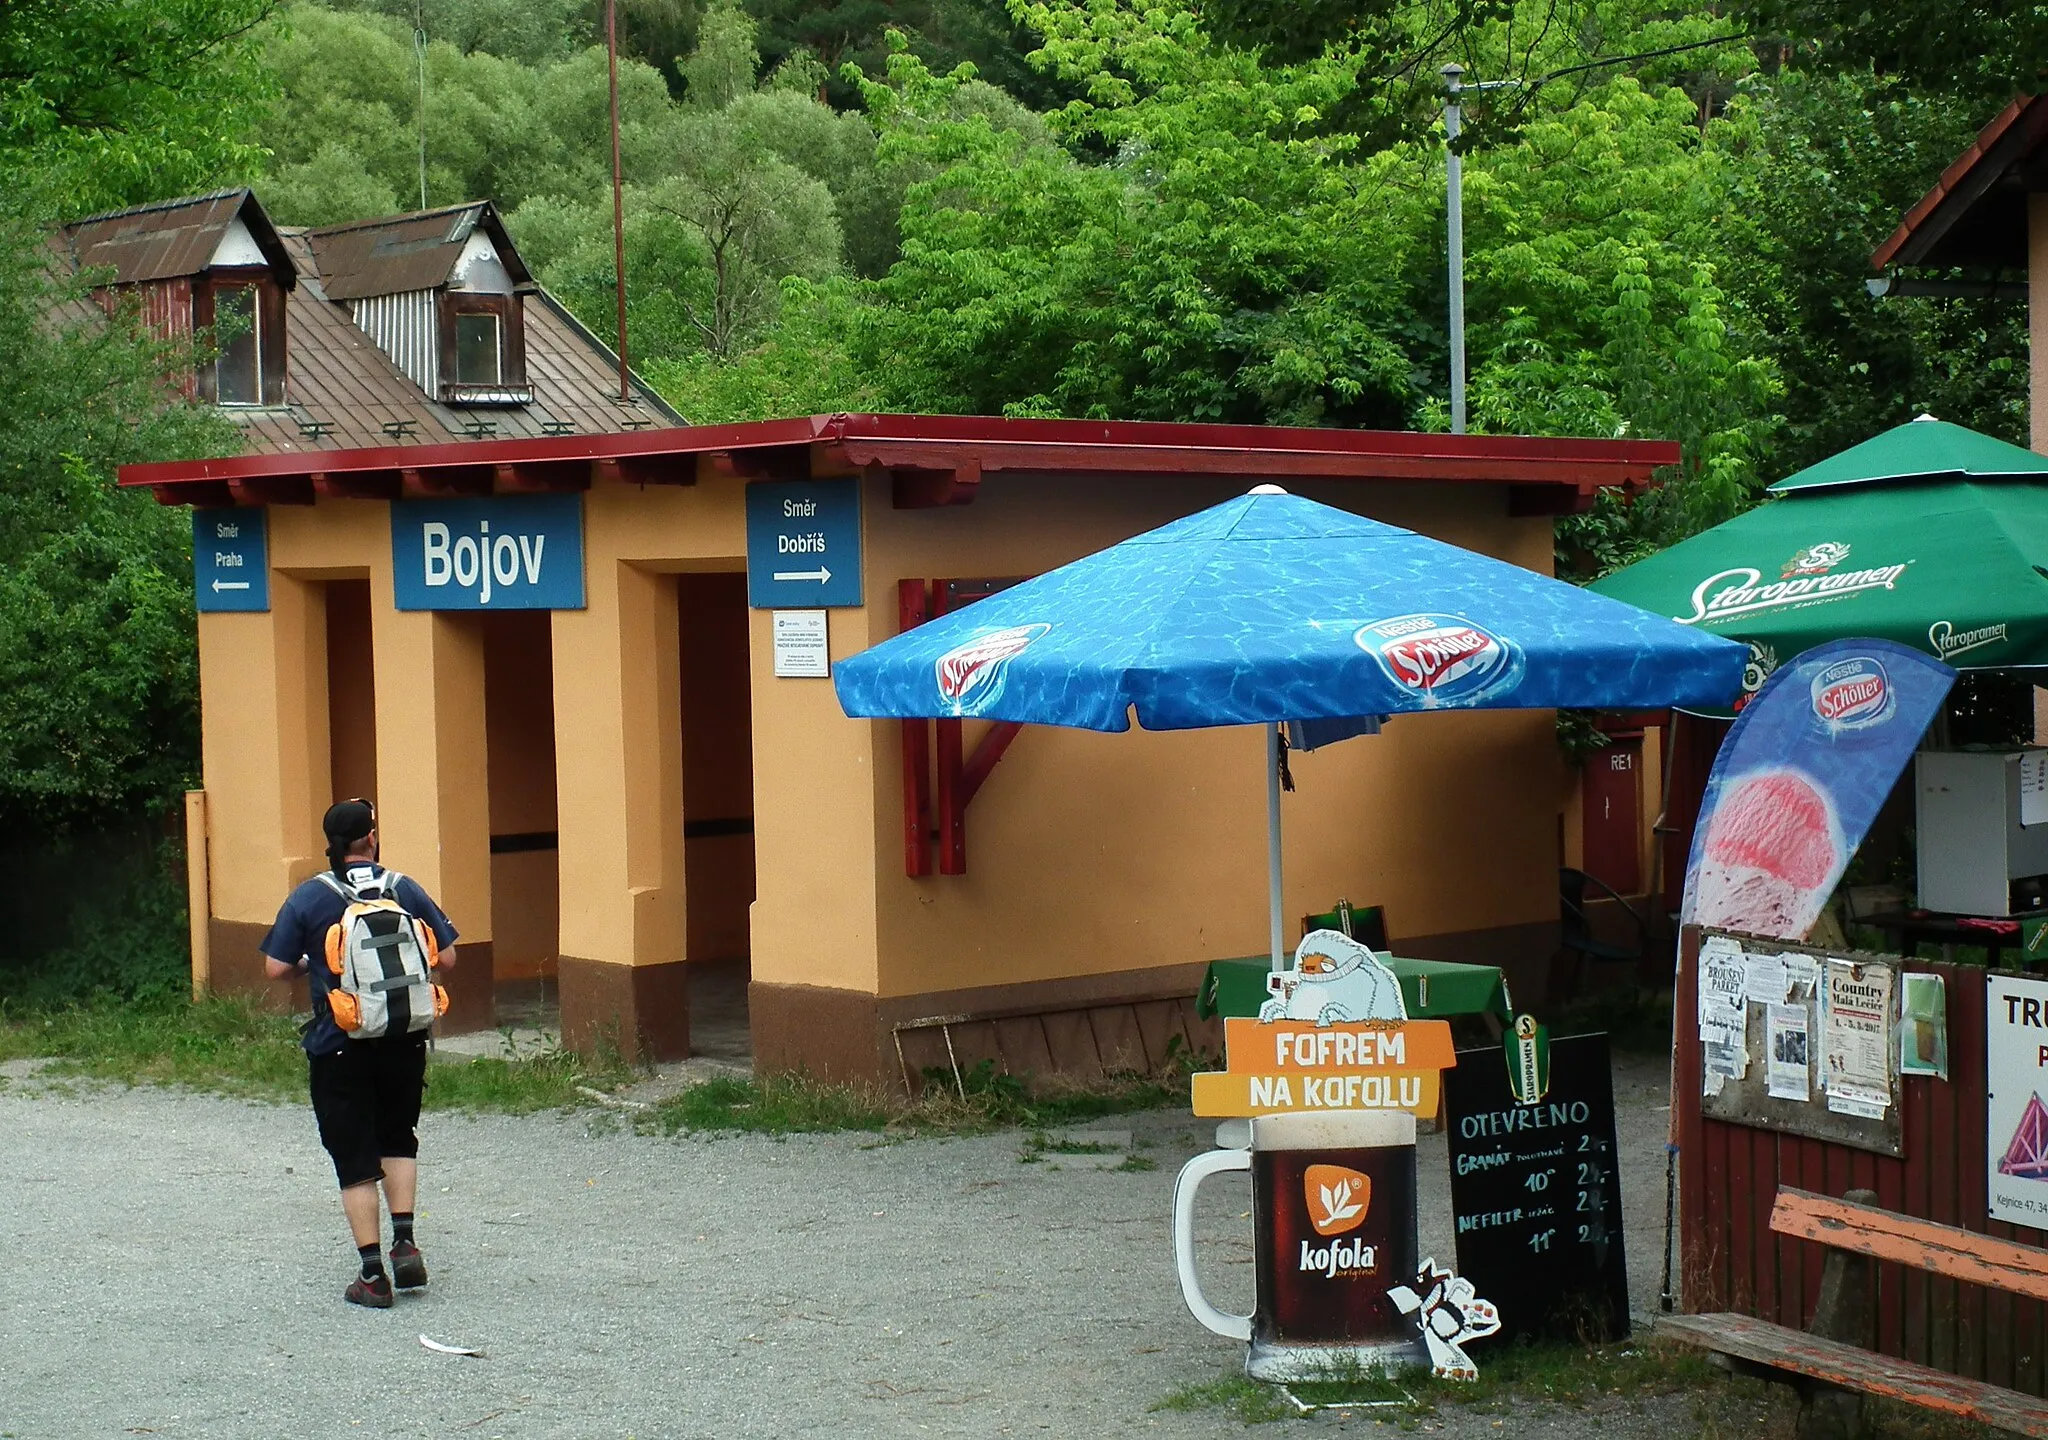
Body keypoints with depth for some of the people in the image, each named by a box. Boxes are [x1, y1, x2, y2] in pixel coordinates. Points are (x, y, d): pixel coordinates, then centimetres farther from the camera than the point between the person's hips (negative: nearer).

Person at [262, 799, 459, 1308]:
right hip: (404, 1041, 2)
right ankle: (405, 1242, 10)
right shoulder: (405, 890, -1)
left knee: (355, 1160, 5)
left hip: (339, 1047, -2)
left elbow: (277, 968, -7)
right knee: (398, 1139, 22)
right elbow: (446, 958, 1)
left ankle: (373, 1275, 4)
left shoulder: (308, 898, -5)